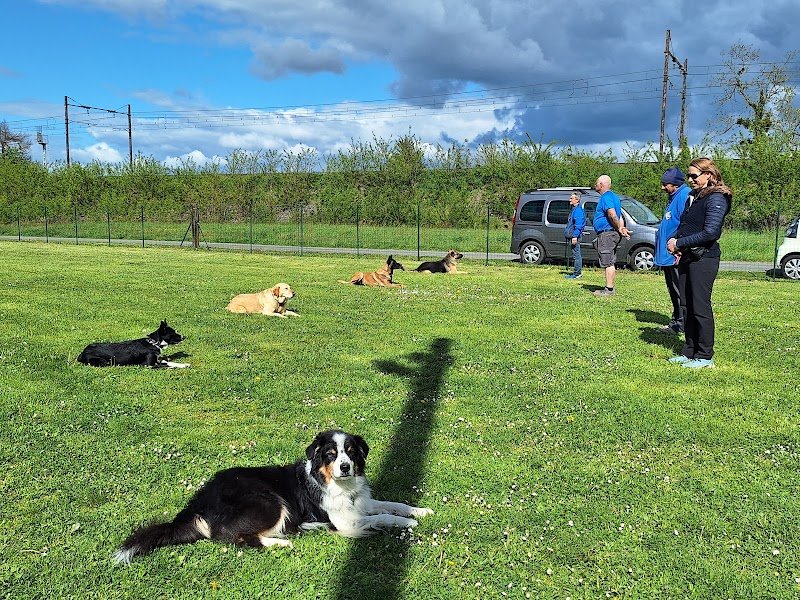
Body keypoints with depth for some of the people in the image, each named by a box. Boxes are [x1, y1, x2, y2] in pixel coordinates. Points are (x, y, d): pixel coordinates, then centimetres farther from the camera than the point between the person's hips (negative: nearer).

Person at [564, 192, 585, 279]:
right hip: (572, 236, 11)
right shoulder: (574, 209, 19)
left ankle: (577, 273, -6)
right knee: (576, 255, 13)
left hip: (575, 236, -11)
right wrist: (568, 235, 25)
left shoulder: (578, 210, -13)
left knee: (576, 255, -8)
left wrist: (575, 236, -25)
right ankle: (576, 272, 18)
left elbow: (578, 225, -20)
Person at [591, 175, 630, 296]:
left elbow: (613, 215, -26)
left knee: (608, 262, -9)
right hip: (611, 234, 11)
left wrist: (619, 228, -17)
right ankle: (609, 288, 19)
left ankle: (609, 289, -9)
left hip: (607, 233, -11)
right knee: (611, 262, 13)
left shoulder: (606, 197, -14)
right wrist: (621, 228, 10)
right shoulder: (613, 196, 20)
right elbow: (619, 217, 20)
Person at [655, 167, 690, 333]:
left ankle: (682, 324, 4)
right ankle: (676, 322, 26)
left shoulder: (684, 196, -16)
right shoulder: (673, 197, 17)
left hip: (676, 256, -11)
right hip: (667, 257, 11)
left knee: (680, 293, -3)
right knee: (673, 292, 17)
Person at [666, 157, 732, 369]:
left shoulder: (716, 199, -11)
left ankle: (705, 357, 5)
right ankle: (689, 352, 19)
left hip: (704, 259, -8)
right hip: (686, 258, 8)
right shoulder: (693, 197, 16)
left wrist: (679, 243, -13)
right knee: (689, 307, 11)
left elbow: (709, 233, -18)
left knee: (701, 308, -4)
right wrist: (674, 242, 3)